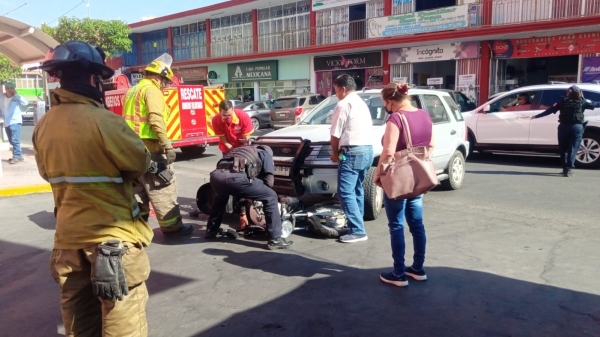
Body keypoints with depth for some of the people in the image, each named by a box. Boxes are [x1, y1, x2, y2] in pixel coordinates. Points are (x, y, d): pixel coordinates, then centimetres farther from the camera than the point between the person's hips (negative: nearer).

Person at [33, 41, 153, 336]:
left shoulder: (44, 126, 2)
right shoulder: (103, 120, -19)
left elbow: (48, 173, 15)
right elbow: (140, 162, -8)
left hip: (68, 235, 7)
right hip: (112, 234, -7)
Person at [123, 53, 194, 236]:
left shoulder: (133, 90, 19)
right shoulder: (152, 90, -10)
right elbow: (156, 120, -24)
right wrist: (168, 145, -27)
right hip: (149, 147, -9)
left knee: (138, 188, 16)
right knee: (162, 188, -5)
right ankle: (172, 226, -2)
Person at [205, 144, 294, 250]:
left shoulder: (239, 150, 44)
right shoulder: (265, 154, 29)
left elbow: (239, 188, 48)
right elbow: (269, 181, 14)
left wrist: (242, 212, 53)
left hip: (216, 175, 7)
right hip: (235, 177, -6)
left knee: (221, 197, 42)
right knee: (270, 197, 12)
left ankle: (211, 231, 45)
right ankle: (275, 240, 11)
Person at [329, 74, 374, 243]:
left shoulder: (343, 104, -10)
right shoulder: (362, 103, 20)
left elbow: (335, 134, -10)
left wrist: (335, 153, 6)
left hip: (352, 152, -10)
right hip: (367, 150, 10)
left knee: (346, 192, -8)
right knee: (357, 189, 19)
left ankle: (357, 231, -10)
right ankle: (357, 223, 27)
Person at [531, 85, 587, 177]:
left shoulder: (563, 102, 5)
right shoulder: (581, 102, 5)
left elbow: (550, 110, 5)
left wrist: (537, 116, 9)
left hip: (564, 127, 1)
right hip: (577, 127, -1)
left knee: (563, 149, 13)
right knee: (572, 149, -2)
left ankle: (565, 168, 17)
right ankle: (569, 169, -12)